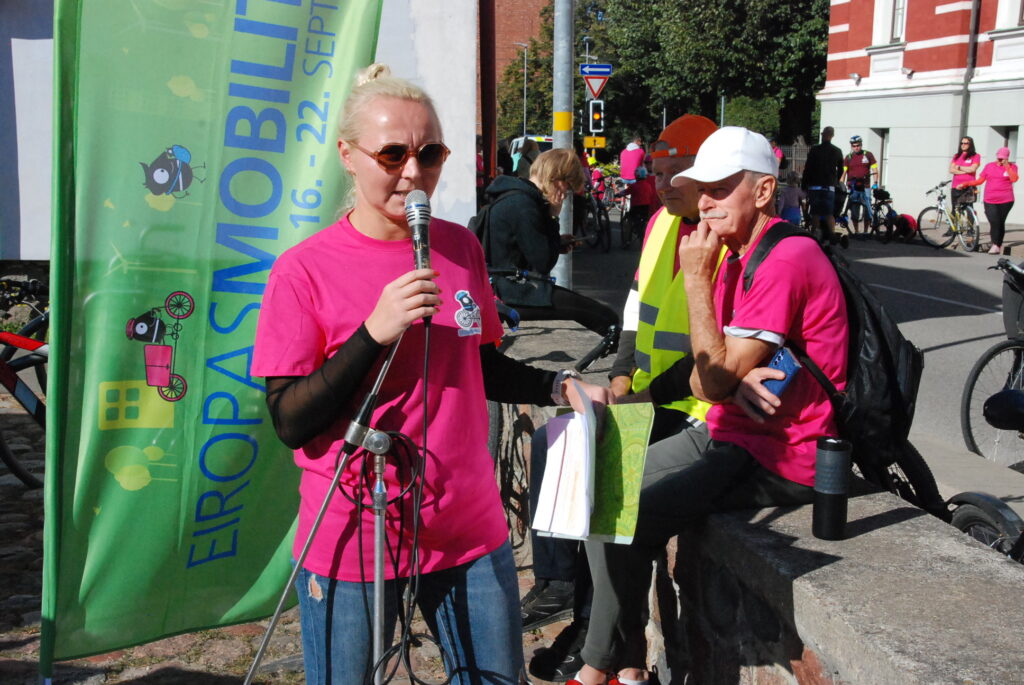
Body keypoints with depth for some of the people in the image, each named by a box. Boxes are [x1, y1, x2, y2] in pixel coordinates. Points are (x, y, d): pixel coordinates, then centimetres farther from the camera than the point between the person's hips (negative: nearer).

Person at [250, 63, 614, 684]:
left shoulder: (461, 248, 4)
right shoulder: (303, 271, -10)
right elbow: (291, 423, -14)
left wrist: (560, 388, 1)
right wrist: (375, 332, -23)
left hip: (470, 529, 4)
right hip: (353, 541, -4)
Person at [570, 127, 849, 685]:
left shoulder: (787, 261, -19)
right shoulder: (734, 257, 11)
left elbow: (718, 380, -21)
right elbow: (702, 380, 7)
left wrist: (697, 279, -17)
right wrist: (731, 380, -17)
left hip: (779, 458, -10)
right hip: (729, 434, 10)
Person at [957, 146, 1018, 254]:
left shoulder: (1012, 166, 6)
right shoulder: (989, 166, 10)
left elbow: (1014, 179, -12)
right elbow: (979, 180, 13)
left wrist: (1007, 166, -14)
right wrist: (965, 184, 5)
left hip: (1006, 201, 0)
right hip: (990, 201, 0)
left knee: (1001, 223, 4)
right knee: (994, 222, -15)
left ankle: (999, 245, 14)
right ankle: (995, 245, -11)